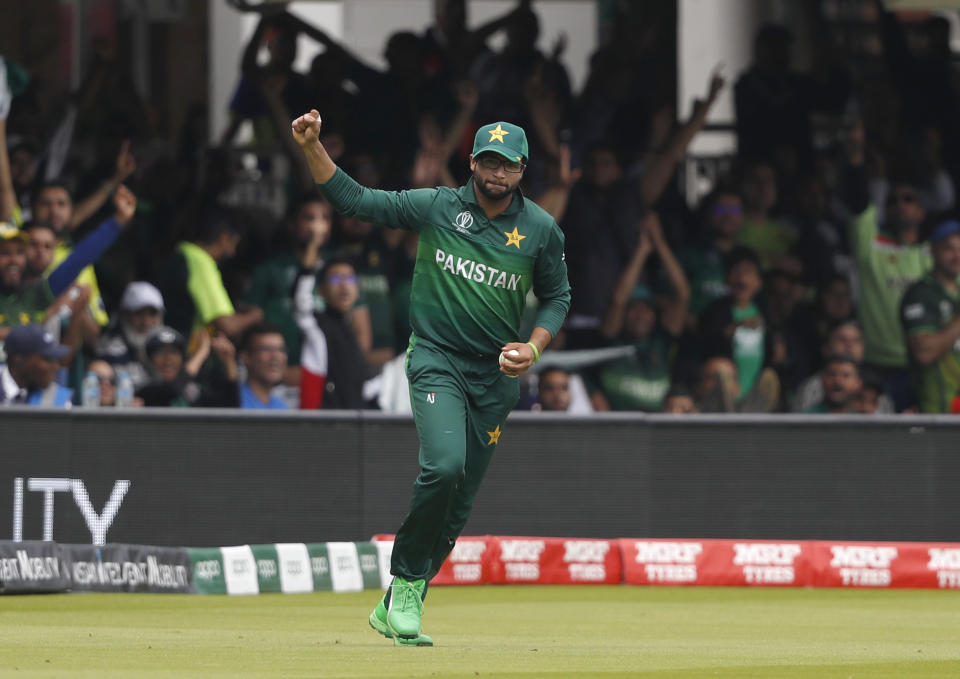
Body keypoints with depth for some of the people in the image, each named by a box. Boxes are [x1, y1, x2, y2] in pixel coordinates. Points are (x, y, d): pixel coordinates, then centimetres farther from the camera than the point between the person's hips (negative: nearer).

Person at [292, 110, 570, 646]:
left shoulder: (542, 230, 0)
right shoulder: (437, 208, -4)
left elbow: (557, 296, 13)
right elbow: (353, 200, -2)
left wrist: (534, 348, -4)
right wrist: (312, 148, -14)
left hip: (496, 374, 3)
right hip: (437, 360, -3)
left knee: (461, 501, 3)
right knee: (444, 464, -26)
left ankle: (400, 604, 15)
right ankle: (406, 580, -8)